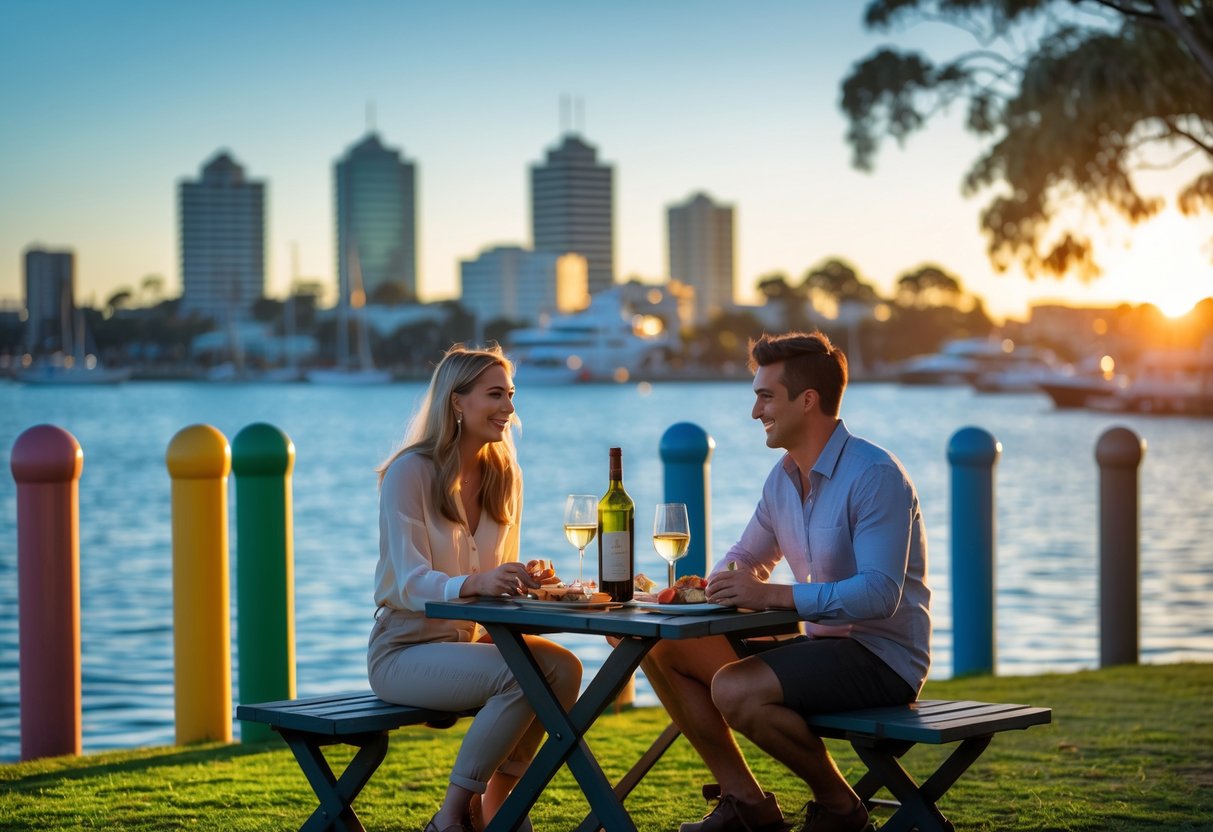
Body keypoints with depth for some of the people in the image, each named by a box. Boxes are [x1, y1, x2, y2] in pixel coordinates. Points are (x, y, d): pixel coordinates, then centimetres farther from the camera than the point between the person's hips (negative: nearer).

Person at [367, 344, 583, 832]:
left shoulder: (503, 476, 7)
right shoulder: (410, 473, -13)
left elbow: (502, 579, 12)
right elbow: (411, 583, -21)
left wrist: (525, 582, -13)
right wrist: (476, 583, -40)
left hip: (471, 639, 7)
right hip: (403, 652, -7)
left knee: (563, 667, -19)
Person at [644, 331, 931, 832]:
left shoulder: (875, 475, -19)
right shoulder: (783, 477, 8)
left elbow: (879, 594, -28)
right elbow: (747, 558, 23)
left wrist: (773, 595, -31)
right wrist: (710, 586, -1)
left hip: (884, 658, -9)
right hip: (821, 643, 9)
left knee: (734, 689, -30)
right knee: (662, 651, 2)